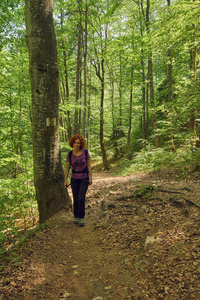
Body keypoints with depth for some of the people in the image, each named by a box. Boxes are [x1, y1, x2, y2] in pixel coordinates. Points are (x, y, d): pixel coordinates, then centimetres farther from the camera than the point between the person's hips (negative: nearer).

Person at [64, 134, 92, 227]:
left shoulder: (85, 152, -8)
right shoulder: (70, 154, -4)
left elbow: (89, 165, -2)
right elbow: (67, 168, 1)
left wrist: (91, 177, -5)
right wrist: (65, 180, -1)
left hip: (84, 178, -2)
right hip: (74, 178, 2)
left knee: (81, 198, -13)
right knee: (75, 199, 7)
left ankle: (81, 218, 4)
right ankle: (76, 216, 27)